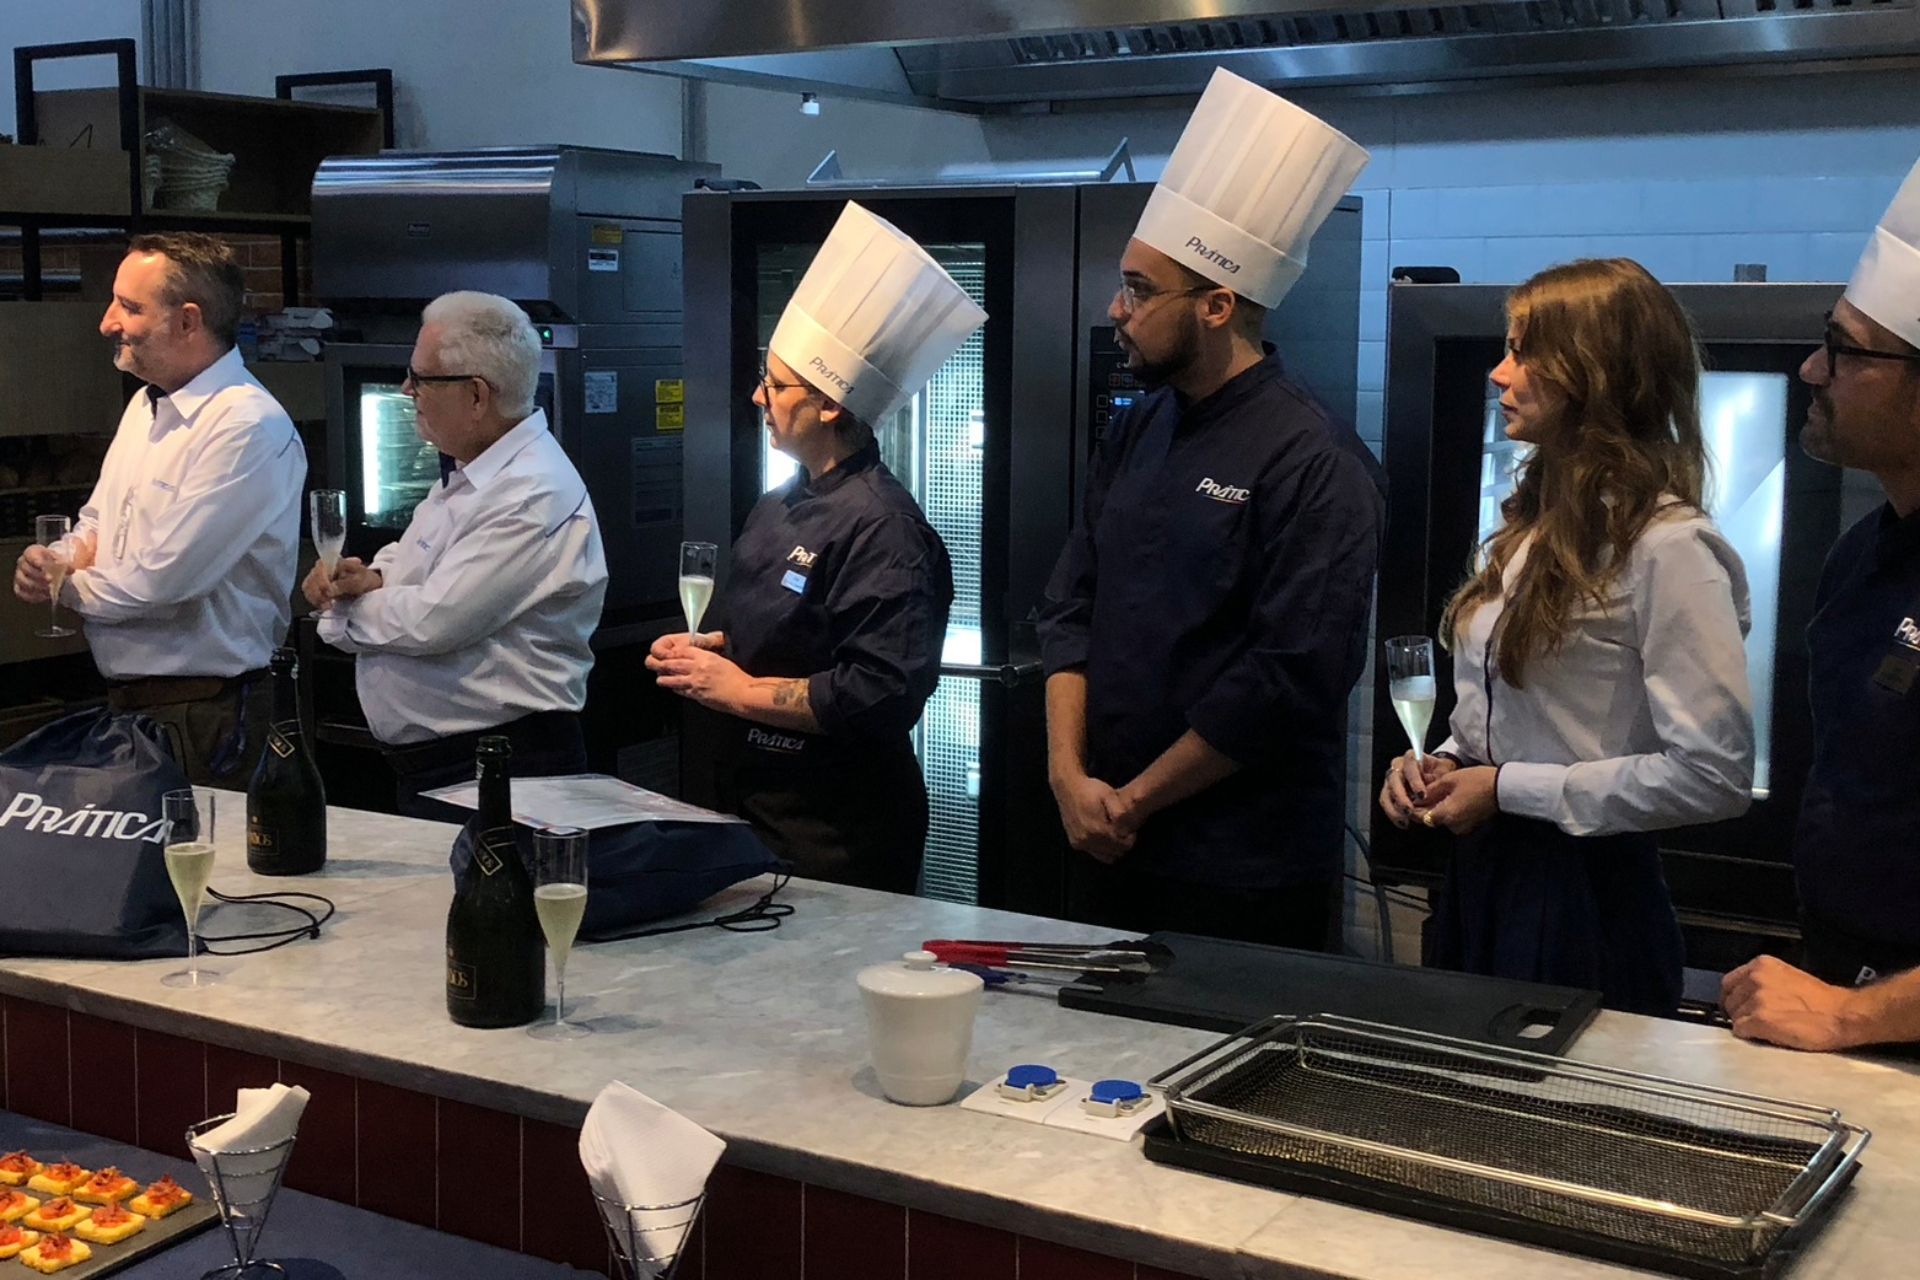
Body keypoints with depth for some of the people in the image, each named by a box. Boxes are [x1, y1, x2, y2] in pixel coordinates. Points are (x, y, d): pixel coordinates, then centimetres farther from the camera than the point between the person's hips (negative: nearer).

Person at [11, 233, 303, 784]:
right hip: (125, 697, 8)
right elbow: (98, 521, 21)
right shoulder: (145, 406, 10)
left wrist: (67, 587, -5)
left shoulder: (249, 427, -20)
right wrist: (53, 561, -2)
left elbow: (158, 583, -23)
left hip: (201, 712, -8)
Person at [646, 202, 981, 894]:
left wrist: (741, 691, -19)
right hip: (757, 805, 9)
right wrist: (707, 651, 5)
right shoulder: (779, 509, 10)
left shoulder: (880, 526, -20)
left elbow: (881, 694, -27)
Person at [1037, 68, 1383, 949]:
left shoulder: (1313, 463, -15)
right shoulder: (1134, 434, 7)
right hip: (1106, 846, 7)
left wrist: (1136, 797, -12)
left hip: (1243, 876, -6)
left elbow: (1293, 680, -19)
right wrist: (1070, 774, -6)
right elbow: (1071, 611, 8)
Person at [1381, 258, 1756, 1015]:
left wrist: (1508, 788, -18)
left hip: (1584, 897, -8)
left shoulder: (1668, 547, -18)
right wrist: (1442, 766, 0)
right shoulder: (1536, 523, 9)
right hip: (1479, 878, 8)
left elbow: (1713, 776, -22)